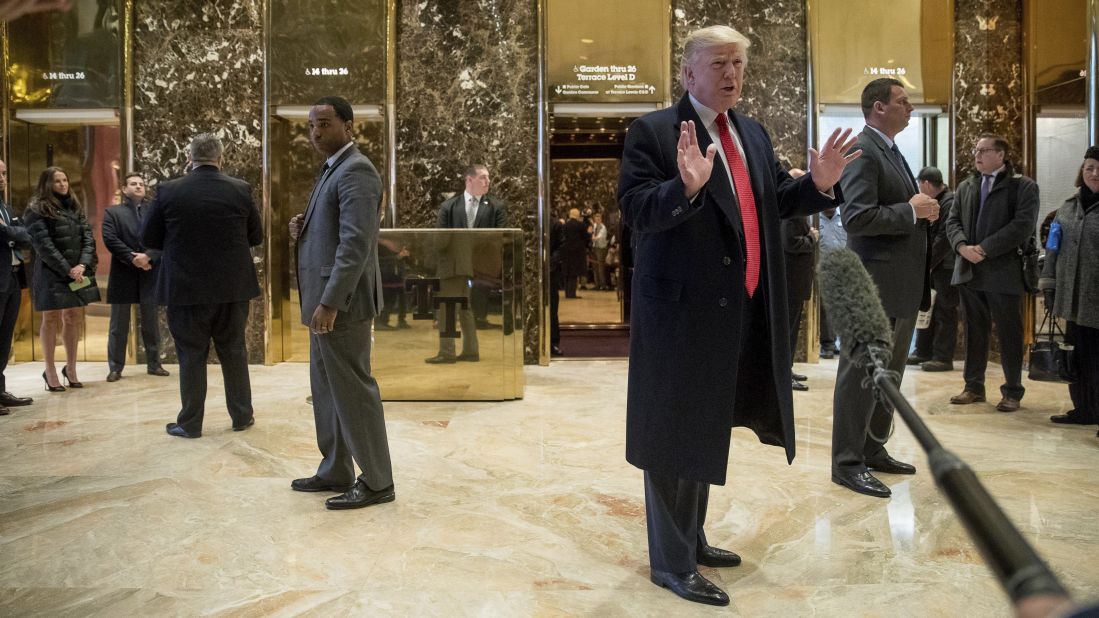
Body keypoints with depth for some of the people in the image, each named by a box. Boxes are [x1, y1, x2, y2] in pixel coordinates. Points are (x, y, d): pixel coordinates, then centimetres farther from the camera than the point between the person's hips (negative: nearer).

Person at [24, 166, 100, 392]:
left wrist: (82, 265, -11)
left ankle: (70, 368, 16)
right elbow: (43, 244, -12)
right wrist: (68, 270, -16)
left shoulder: (76, 207, 13)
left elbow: (88, 238, 5)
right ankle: (50, 371, 8)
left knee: (73, 319, 7)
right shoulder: (37, 210, -3)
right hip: (52, 274, -5)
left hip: (78, 273, 5)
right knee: (51, 320, 1)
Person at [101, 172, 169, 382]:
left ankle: (153, 364, 18)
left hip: (149, 273, 2)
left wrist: (148, 256, -17)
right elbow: (110, 239, -8)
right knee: (119, 324, 3)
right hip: (123, 274, -2)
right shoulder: (112, 212, 5)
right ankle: (115, 368, 9)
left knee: (151, 322, 9)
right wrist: (133, 258, -17)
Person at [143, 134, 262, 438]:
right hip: (232, 287, 1)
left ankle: (190, 423, 15)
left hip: (186, 288, -1)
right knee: (233, 351, 13)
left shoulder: (168, 191, -7)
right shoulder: (241, 190, -5)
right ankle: (242, 415, 22)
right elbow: (256, 236, 4)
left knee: (191, 355, 8)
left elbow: (149, 239, 0)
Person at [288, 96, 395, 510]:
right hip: (325, 299, 10)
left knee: (352, 390, -3)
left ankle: (377, 482, 8)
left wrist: (330, 302, -25)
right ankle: (335, 472, 27)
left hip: (342, 301, -10)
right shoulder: (333, 169, 17)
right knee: (327, 389, 16)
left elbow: (355, 243, -23)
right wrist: (304, 227, 3)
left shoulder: (355, 171, -15)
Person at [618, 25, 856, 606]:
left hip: (742, 310, 8)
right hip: (681, 308, -8)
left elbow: (776, 202, 17)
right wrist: (686, 186, -34)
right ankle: (671, 562, 18)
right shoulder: (652, 132, -8)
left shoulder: (754, 134, 14)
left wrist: (818, 183, 0)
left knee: (708, 428, 20)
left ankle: (691, 538, 38)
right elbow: (635, 212, -18)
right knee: (676, 433, 3)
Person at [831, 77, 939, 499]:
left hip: (902, 284, 10)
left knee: (889, 373, 17)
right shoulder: (862, 151, -14)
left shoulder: (891, 151, 17)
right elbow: (857, 218, -24)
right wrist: (911, 211, -17)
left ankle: (873, 450, 30)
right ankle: (847, 463, 7)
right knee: (860, 374, -2)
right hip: (873, 284, -10)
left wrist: (922, 209, 6)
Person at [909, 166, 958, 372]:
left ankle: (943, 357, 1)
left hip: (946, 268, -9)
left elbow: (944, 239, -20)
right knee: (926, 309, 14)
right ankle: (923, 352, 23)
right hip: (931, 267, 9)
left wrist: (926, 264, -16)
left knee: (944, 312, -3)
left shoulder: (949, 203, -14)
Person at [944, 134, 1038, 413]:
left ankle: (1013, 391, 13)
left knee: (1009, 334, 3)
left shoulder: (1024, 186, -3)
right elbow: (953, 221, 10)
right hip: (969, 271, 5)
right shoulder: (965, 186, 14)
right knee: (974, 331, 12)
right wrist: (962, 246, -10)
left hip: (1004, 272, -5)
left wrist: (985, 249, -18)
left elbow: (1023, 225, -14)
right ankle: (974, 387, 22)